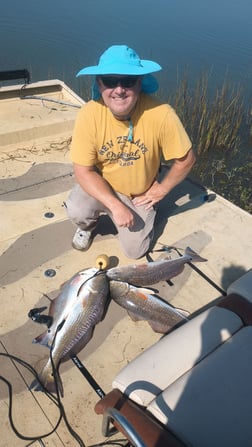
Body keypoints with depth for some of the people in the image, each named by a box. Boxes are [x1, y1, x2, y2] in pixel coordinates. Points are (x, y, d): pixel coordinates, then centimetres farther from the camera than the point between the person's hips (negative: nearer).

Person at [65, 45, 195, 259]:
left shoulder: (161, 114, -29)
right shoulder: (89, 114, -25)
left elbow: (186, 159, -15)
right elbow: (83, 171, -20)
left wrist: (161, 189, -7)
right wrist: (115, 205, -29)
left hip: (140, 194, 0)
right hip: (101, 186, 0)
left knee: (135, 250, -2)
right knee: (77, 211, -28)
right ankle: (87, 226, 12)